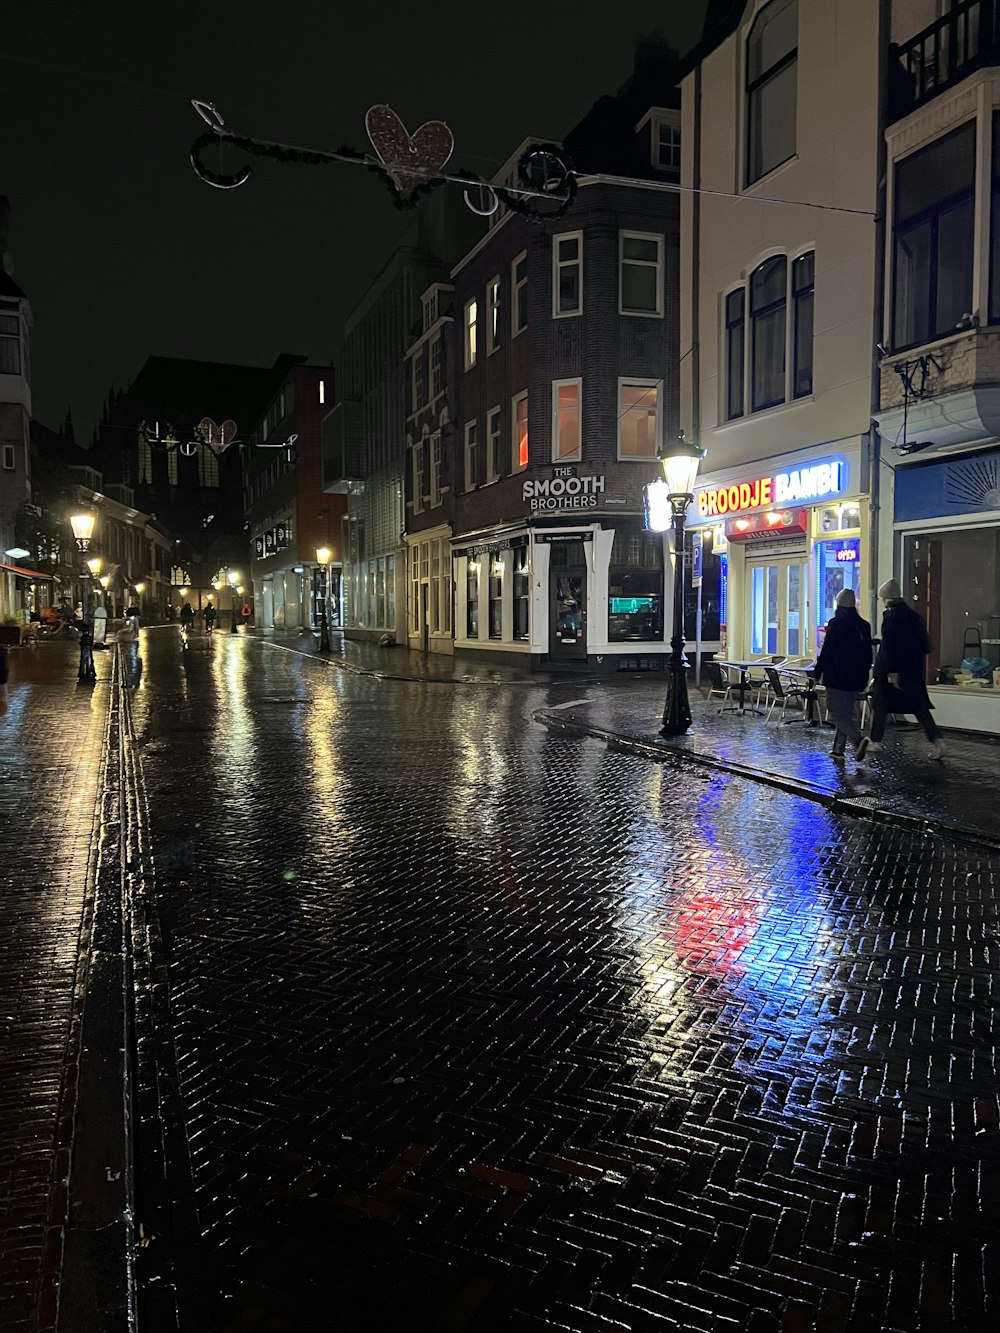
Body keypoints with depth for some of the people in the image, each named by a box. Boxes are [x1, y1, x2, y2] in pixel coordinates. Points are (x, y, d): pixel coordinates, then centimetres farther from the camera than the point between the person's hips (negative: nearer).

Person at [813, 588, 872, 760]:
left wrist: (817, 674, -4)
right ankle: (839, 748, 14)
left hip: (837, 676, -7)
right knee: (846, 712, 13)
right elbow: (868, 654, 12)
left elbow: (826, 651, -12)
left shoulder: (836, 623, -11)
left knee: (837, 711, -2)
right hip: (856, 678, 7)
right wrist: (863, 677, 19)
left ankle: (858, 739, -20)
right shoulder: (863, 625, 8)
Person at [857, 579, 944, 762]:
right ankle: (936, 740, -2)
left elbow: (889, 646, -18)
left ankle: (875, 741, 15)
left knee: (880, 705, 8)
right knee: (919, 707, 8)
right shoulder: (913, 615, 8)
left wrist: (892, 671, -18)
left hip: (893, 671, -6)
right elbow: (925, 645, 12)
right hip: (914, 671, 6)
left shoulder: (891, 616, -14)